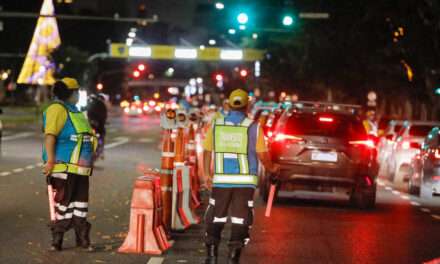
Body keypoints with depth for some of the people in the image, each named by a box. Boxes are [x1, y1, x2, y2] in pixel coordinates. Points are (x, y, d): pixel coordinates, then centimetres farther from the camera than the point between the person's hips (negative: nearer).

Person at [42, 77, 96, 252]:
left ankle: (82, 238, 18)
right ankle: (57, 239, 3)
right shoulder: (58, 109, -11)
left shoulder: (74, 111, 20)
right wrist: (50, 160, -26)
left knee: (81, 202, 11)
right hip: (64, 167, -9)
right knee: (63, 202, -4)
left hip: (80, 168, 9)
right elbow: (49, 135, -20)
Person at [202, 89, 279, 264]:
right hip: (245, 181, -2)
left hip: (221, 179, 2)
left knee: (216, 218, 12)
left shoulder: (216, 124, 2)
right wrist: (271, 168, 14)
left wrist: (207, 174, 16)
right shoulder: (253, 127, -5)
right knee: (240, 220, 4)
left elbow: (207, 151, 5)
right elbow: (263, 155, -5)